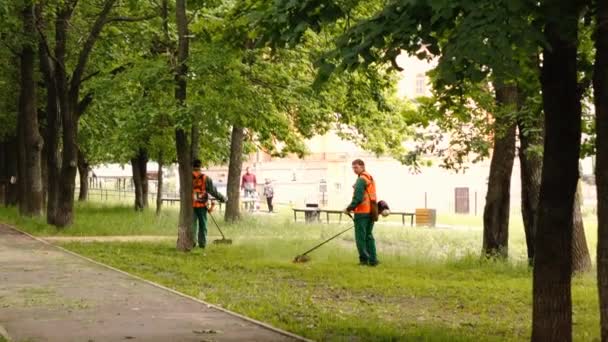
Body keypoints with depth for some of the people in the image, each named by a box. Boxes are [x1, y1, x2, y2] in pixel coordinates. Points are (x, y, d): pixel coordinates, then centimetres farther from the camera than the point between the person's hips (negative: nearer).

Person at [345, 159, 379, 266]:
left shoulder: (361, 180, -13)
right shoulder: (370, 178, 16)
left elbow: (358, 198, -20)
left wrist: (349, 208, -7)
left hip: (362, 212, -9)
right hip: (371, 212, 9)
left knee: (360, 237, -1)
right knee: (369, 236, 14)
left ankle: (364, 259, -1)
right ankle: (372, 259, 10)